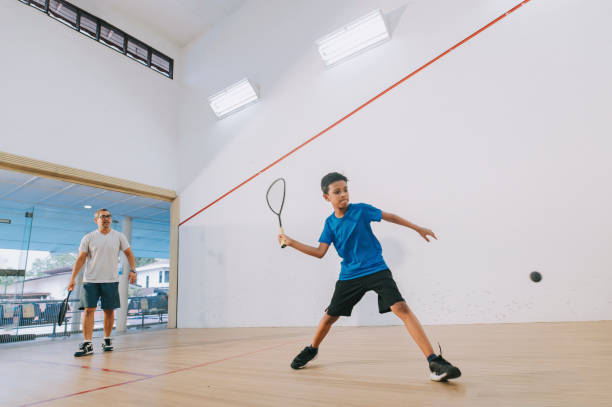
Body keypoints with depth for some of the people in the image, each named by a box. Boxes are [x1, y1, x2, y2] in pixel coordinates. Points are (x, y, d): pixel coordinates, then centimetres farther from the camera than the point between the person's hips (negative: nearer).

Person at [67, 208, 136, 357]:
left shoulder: (119, 237, 4)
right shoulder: (88, 238, 2)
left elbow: (129, 254, 9)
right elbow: (81, 259, 3)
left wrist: (132, 270, -5)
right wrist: (72, 279, -4)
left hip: (111, 280, 1)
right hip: (90, 280, 0)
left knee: (109, 311, 6)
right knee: (88, 310, -6)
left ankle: (107, 341, 21)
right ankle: (87, 344, -1)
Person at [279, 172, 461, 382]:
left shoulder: (361, 209, -6)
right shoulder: (330, 223, 2)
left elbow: (390, 217, 6)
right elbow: (320, 252, -1)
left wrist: (418, 228, 11)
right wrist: (291, 242, -5)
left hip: (376, 270, -2)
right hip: (349, 276, 3)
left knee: (402, 309, -21)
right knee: (329, 316, 11)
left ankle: (434, 361, -16)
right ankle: (312, 350, 39)